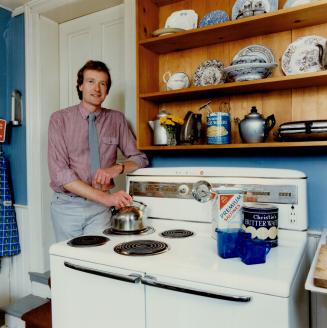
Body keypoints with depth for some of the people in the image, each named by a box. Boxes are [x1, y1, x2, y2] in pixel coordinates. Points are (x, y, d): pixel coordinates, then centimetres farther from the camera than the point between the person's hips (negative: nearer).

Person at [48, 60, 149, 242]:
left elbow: (140, 158, 7)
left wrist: (118, 168, -15)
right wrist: (104, 196, -23)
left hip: (100, 207, 1)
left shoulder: (117, 119, 3)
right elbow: (59, 172, -14)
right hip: (67, 206, -1)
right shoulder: (60, 119, -5)